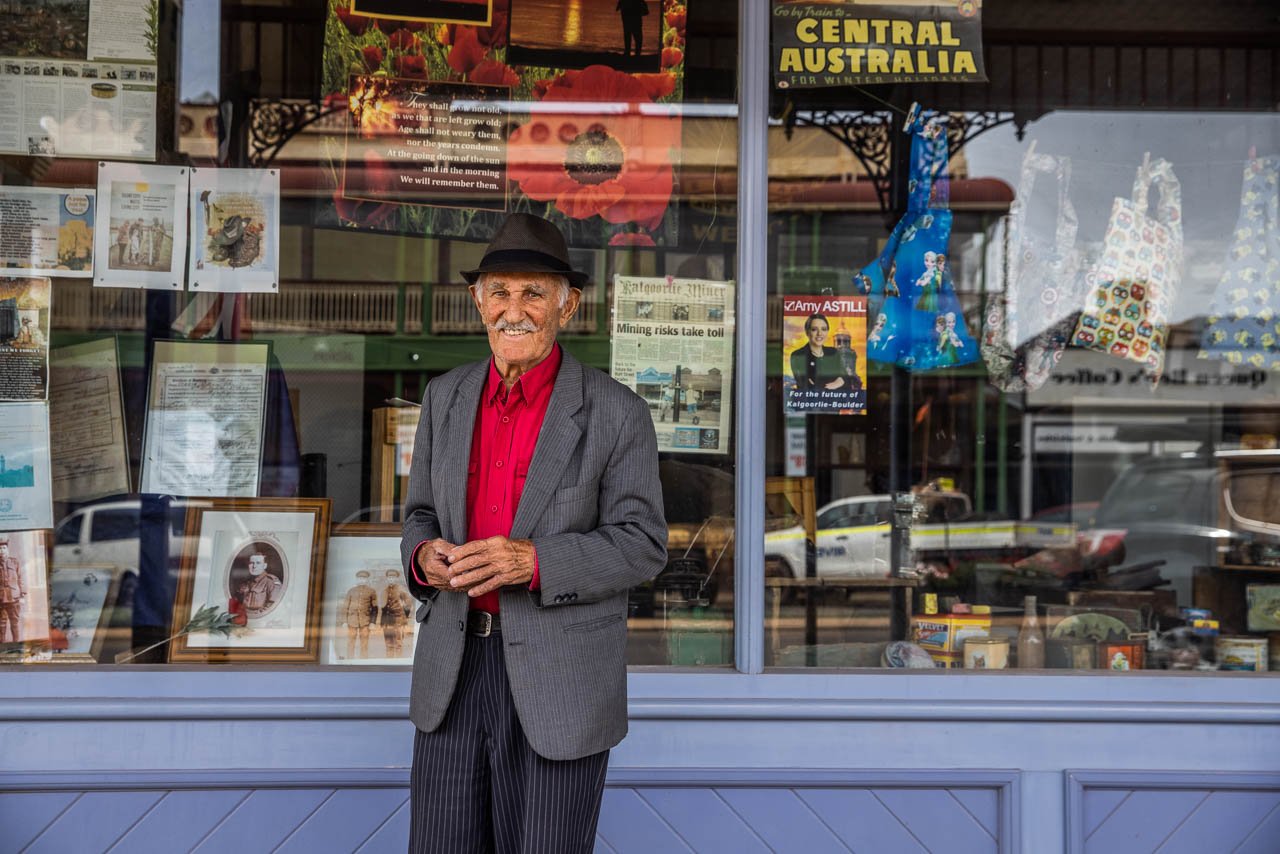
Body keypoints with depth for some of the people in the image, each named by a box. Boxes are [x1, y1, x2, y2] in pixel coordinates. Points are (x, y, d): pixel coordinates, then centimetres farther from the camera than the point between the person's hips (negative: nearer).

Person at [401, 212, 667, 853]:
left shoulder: (616, 413, -8)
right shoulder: (446, 397, 6)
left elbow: (641, 545, -8)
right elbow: (422, 514, 13)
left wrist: (535, 561, -23)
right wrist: (425, 556, -11)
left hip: (558, 681, -4)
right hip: (452, 668, 4)